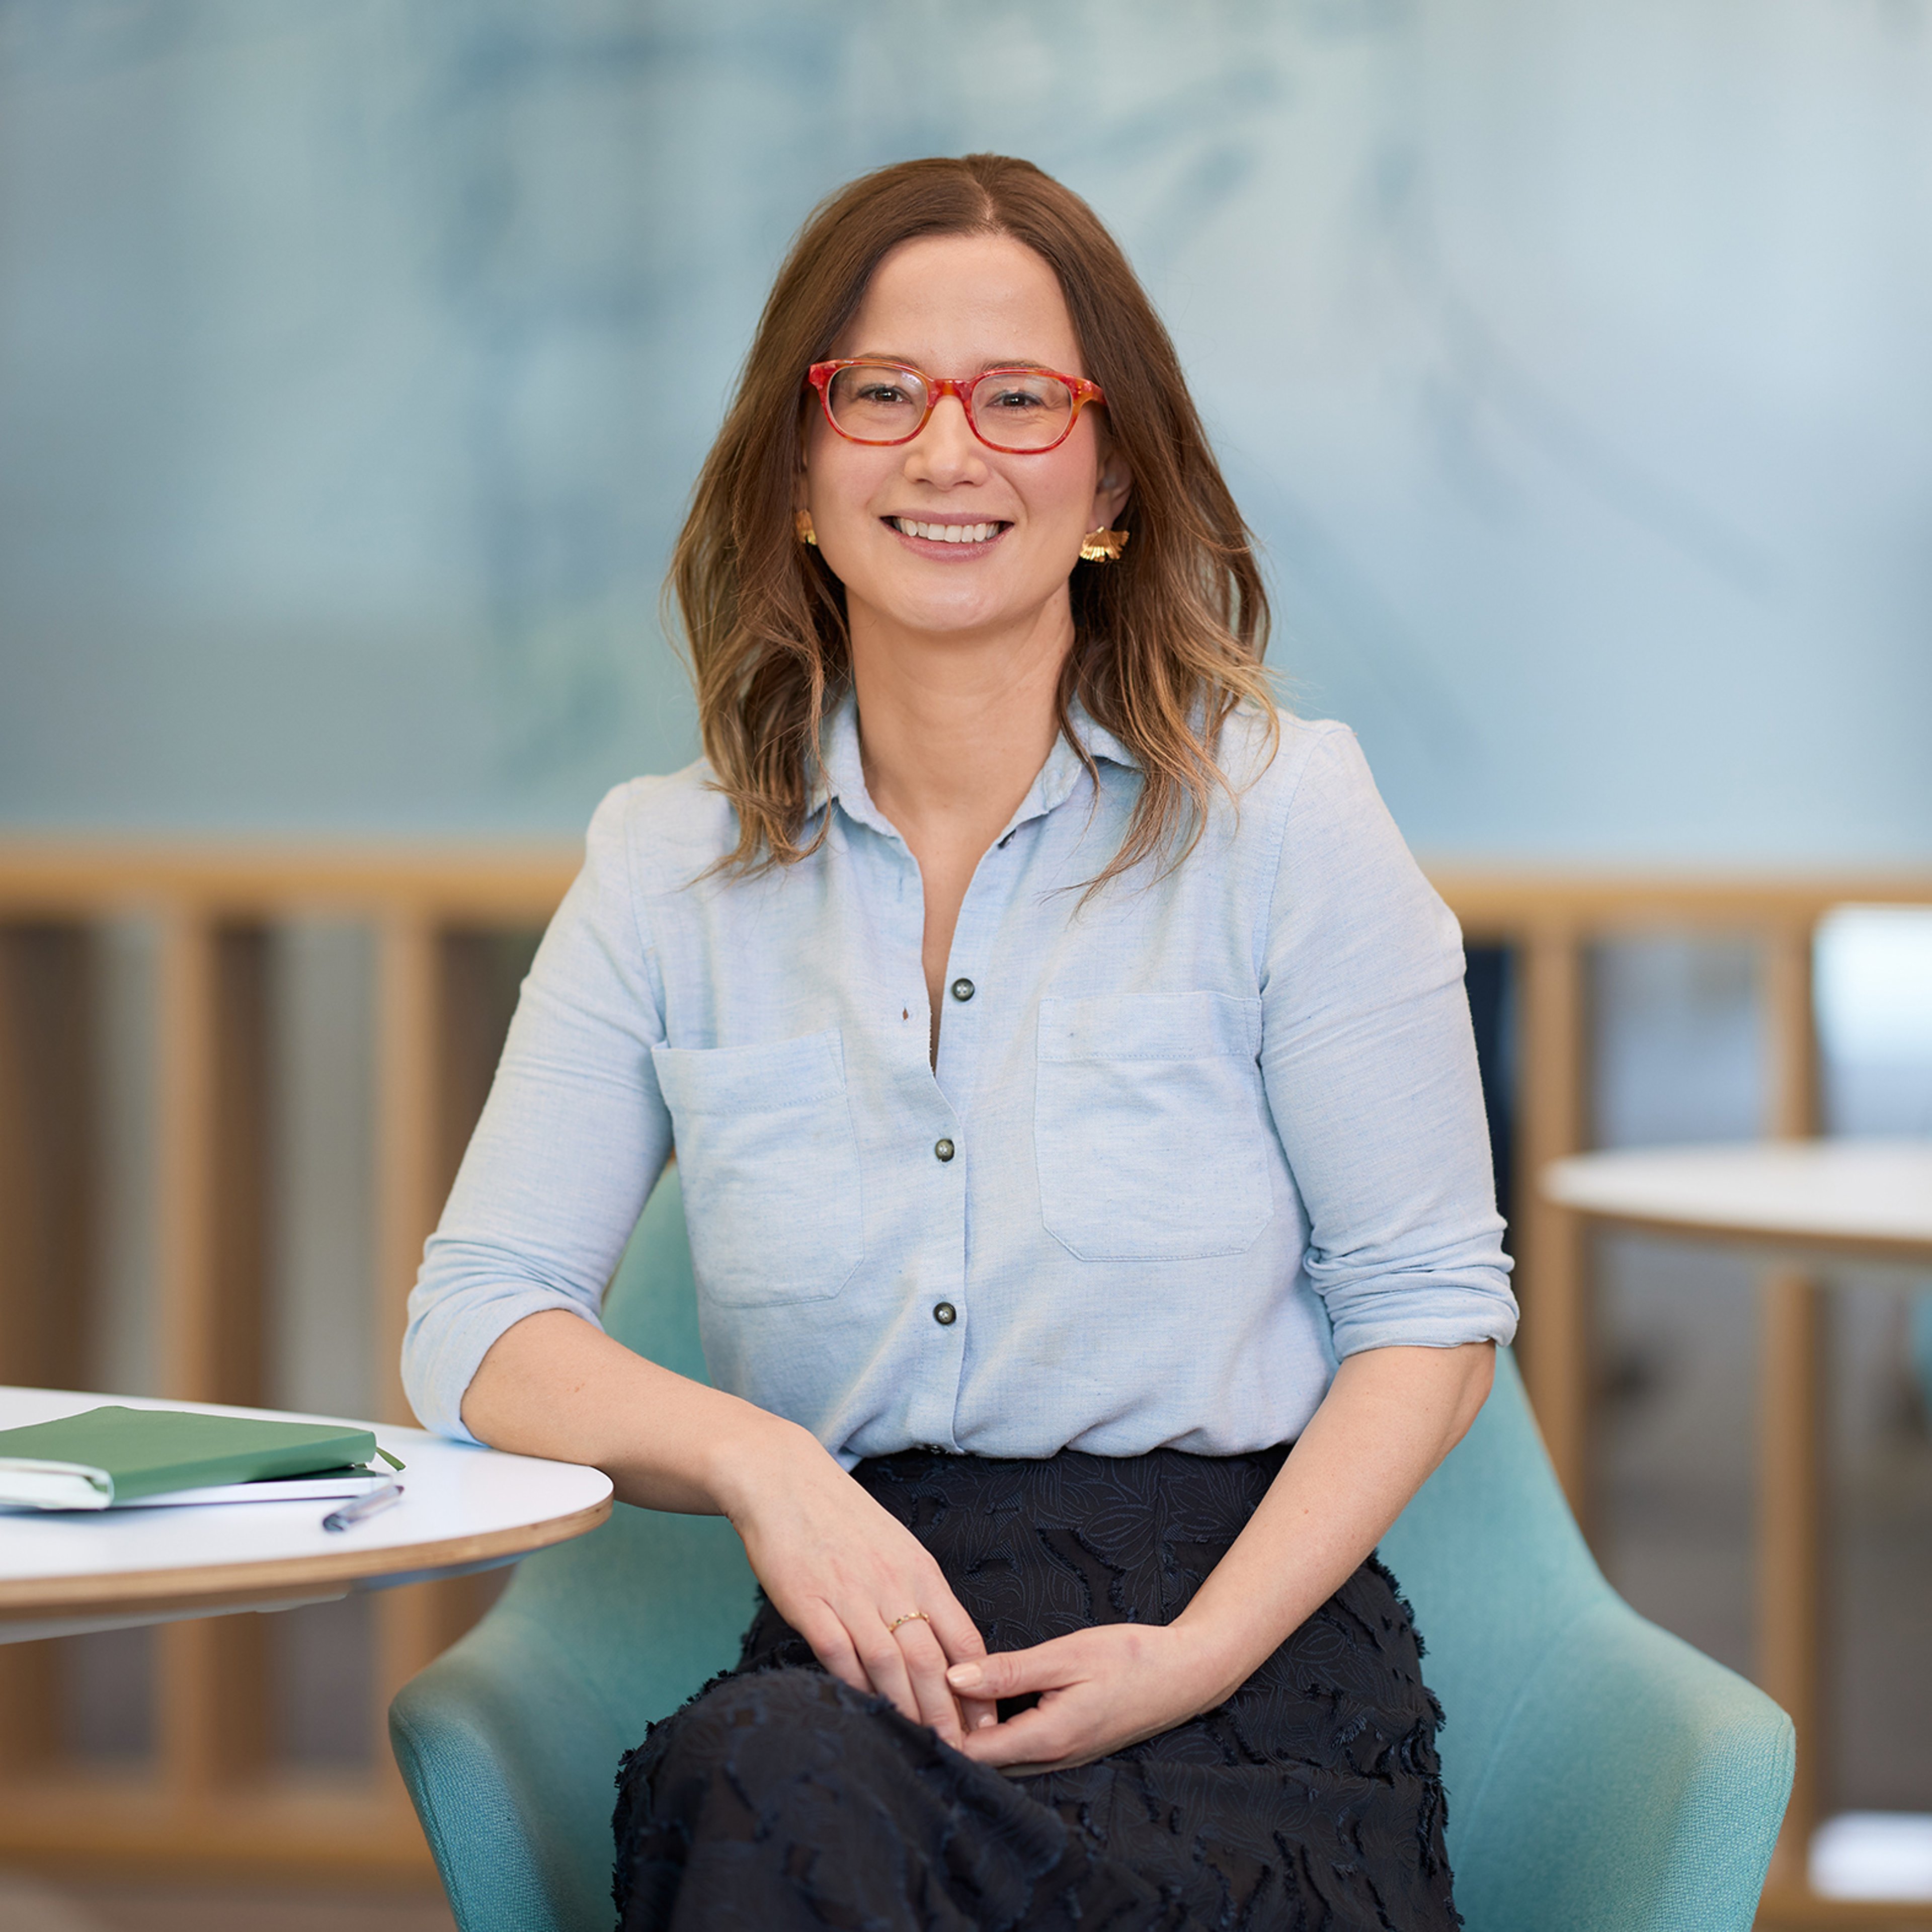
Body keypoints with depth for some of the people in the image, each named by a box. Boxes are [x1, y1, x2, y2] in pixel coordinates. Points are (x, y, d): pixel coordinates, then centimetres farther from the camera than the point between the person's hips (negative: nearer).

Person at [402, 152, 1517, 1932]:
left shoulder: (1281, 816, 3)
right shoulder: (671, 867, 10)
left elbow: (1431, 1312, 3)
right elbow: (476, 1330, 7)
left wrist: (1200, 1652, -13)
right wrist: (758, 1460, -15)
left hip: (1240, 1650, -2)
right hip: (852, 1648, 2)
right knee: (768, 1788, -35)